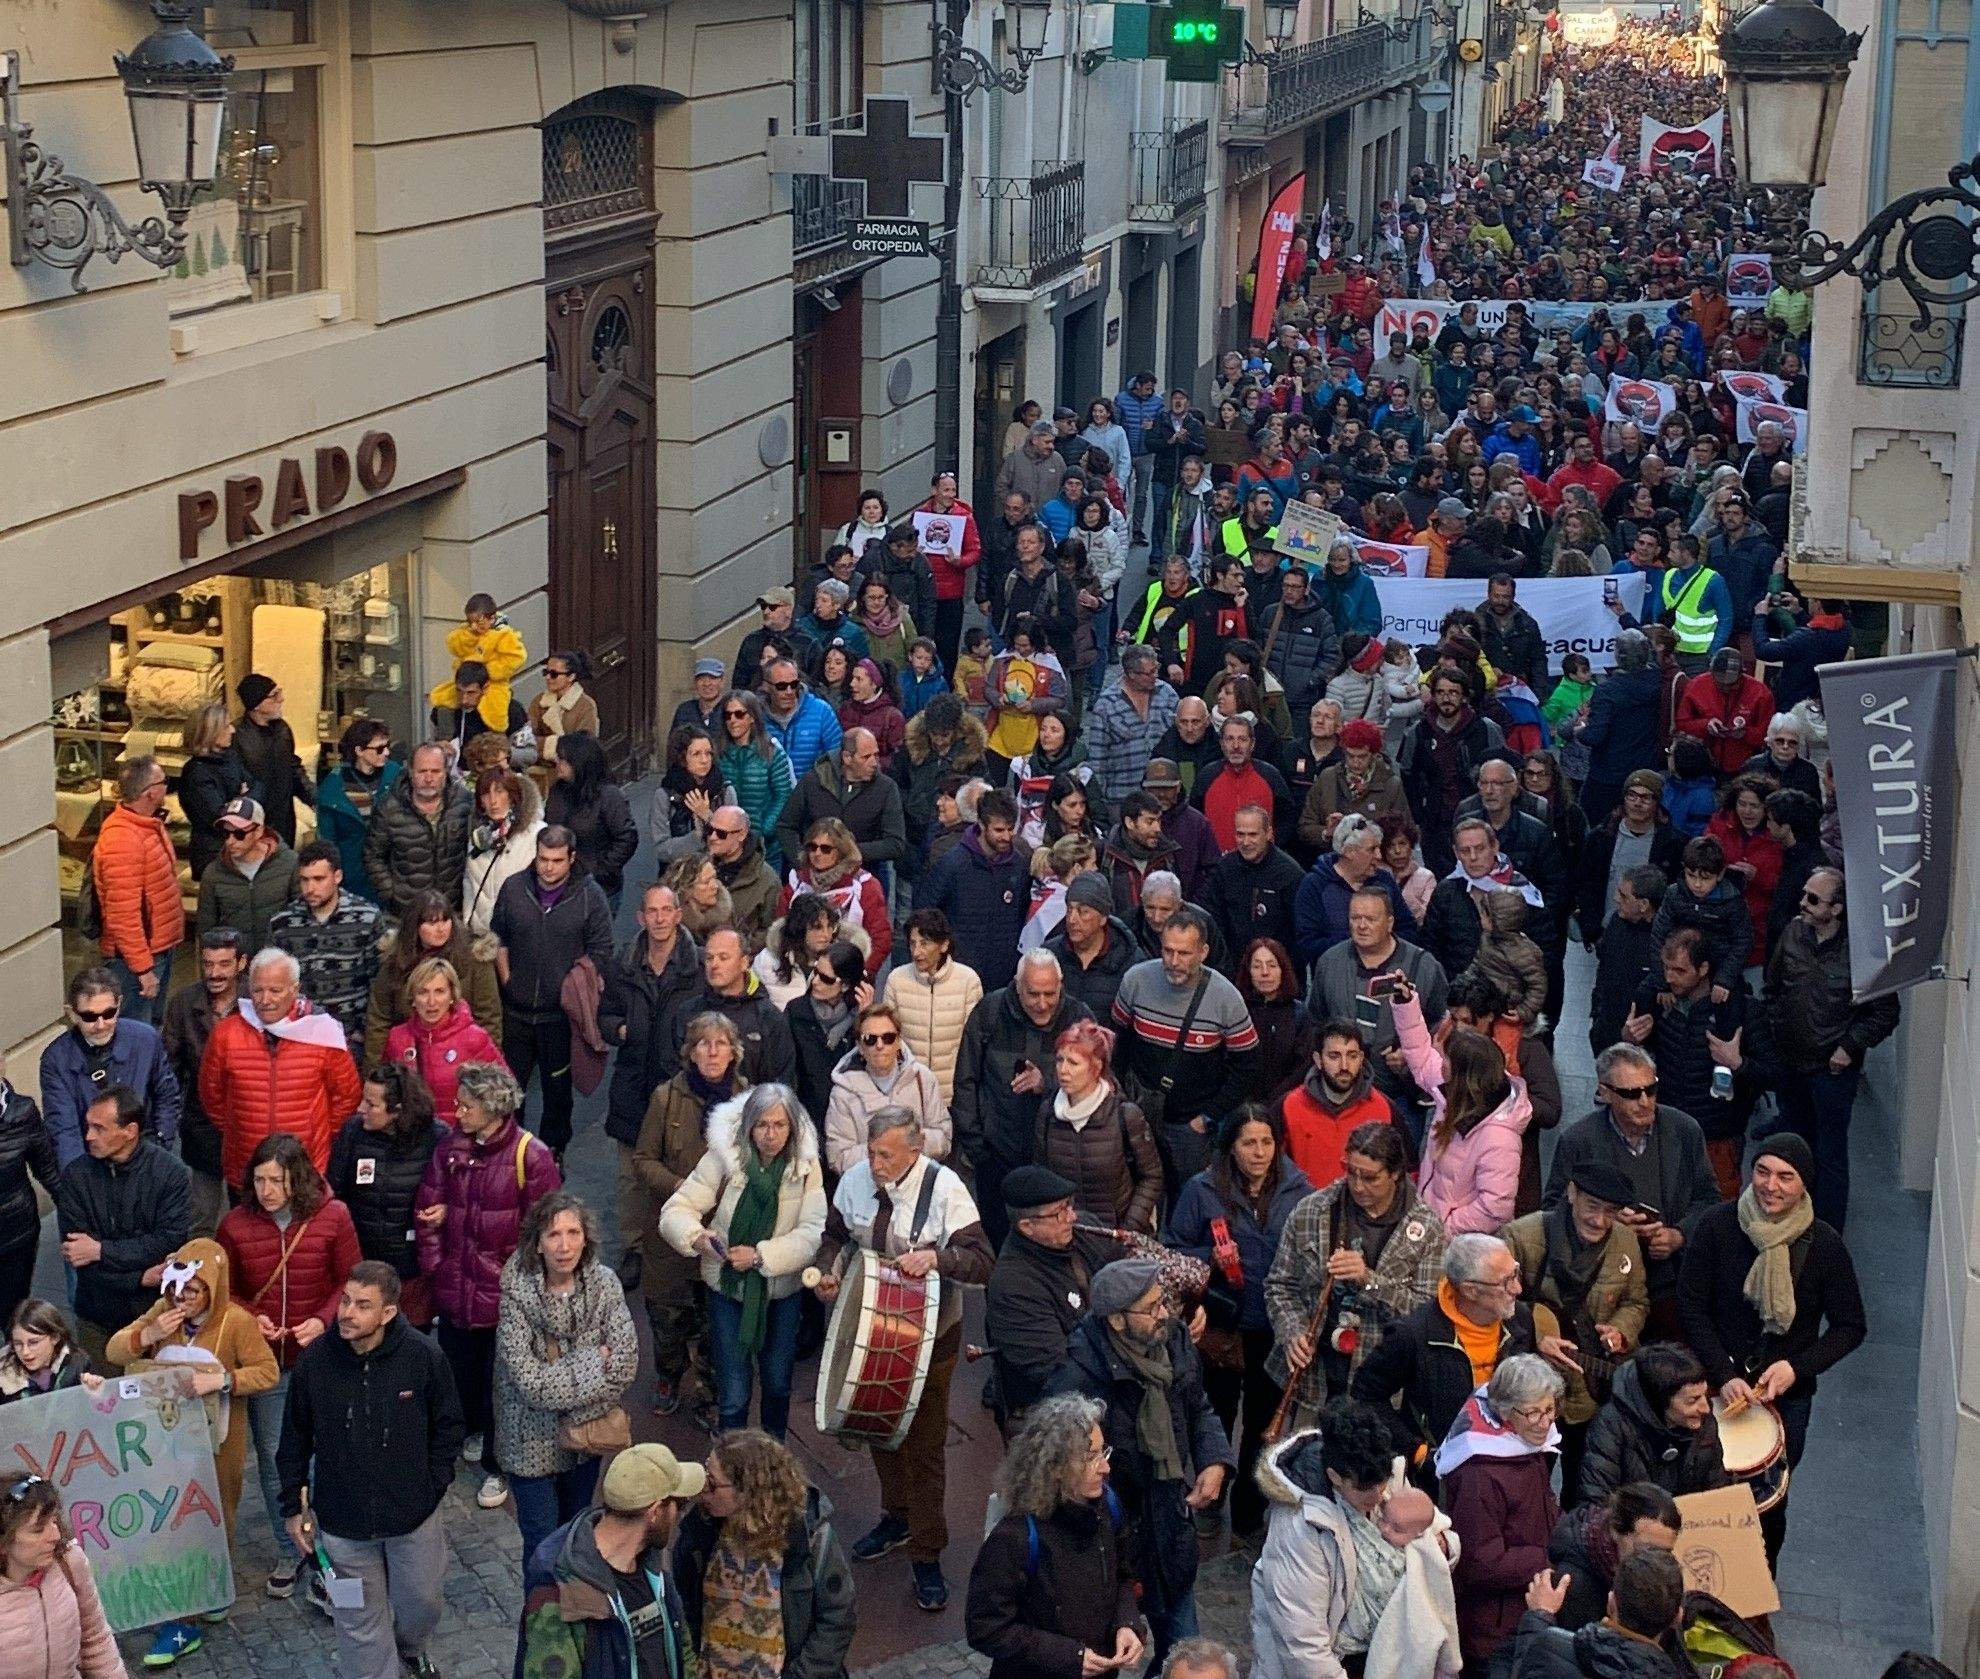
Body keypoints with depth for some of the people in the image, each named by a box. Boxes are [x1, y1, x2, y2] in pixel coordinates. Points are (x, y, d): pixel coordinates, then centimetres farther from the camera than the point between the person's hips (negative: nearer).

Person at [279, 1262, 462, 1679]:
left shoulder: (423, 1357, -17)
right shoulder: (314, 1361, -14)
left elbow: (448, 1425, 0)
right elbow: (295, 1438, 0)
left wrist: (434, 1485, -2)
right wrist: (292, 1507, 2)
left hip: (415, 1518, 1)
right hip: (341, 1522, -1)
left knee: (422, 1603, 22)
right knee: (361, 1623, 11)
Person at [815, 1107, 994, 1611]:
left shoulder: (945, 1189, -22)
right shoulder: (855, 1179, -8)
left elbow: (983, 1262, -24)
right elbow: (836, 1236, 10)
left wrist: (936, 1256, -41)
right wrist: (830, 1270, -10)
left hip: (929, 1335, -5)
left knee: (925, 1443, 2)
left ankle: (926, 1555, 14)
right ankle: (897, 1518, 43)